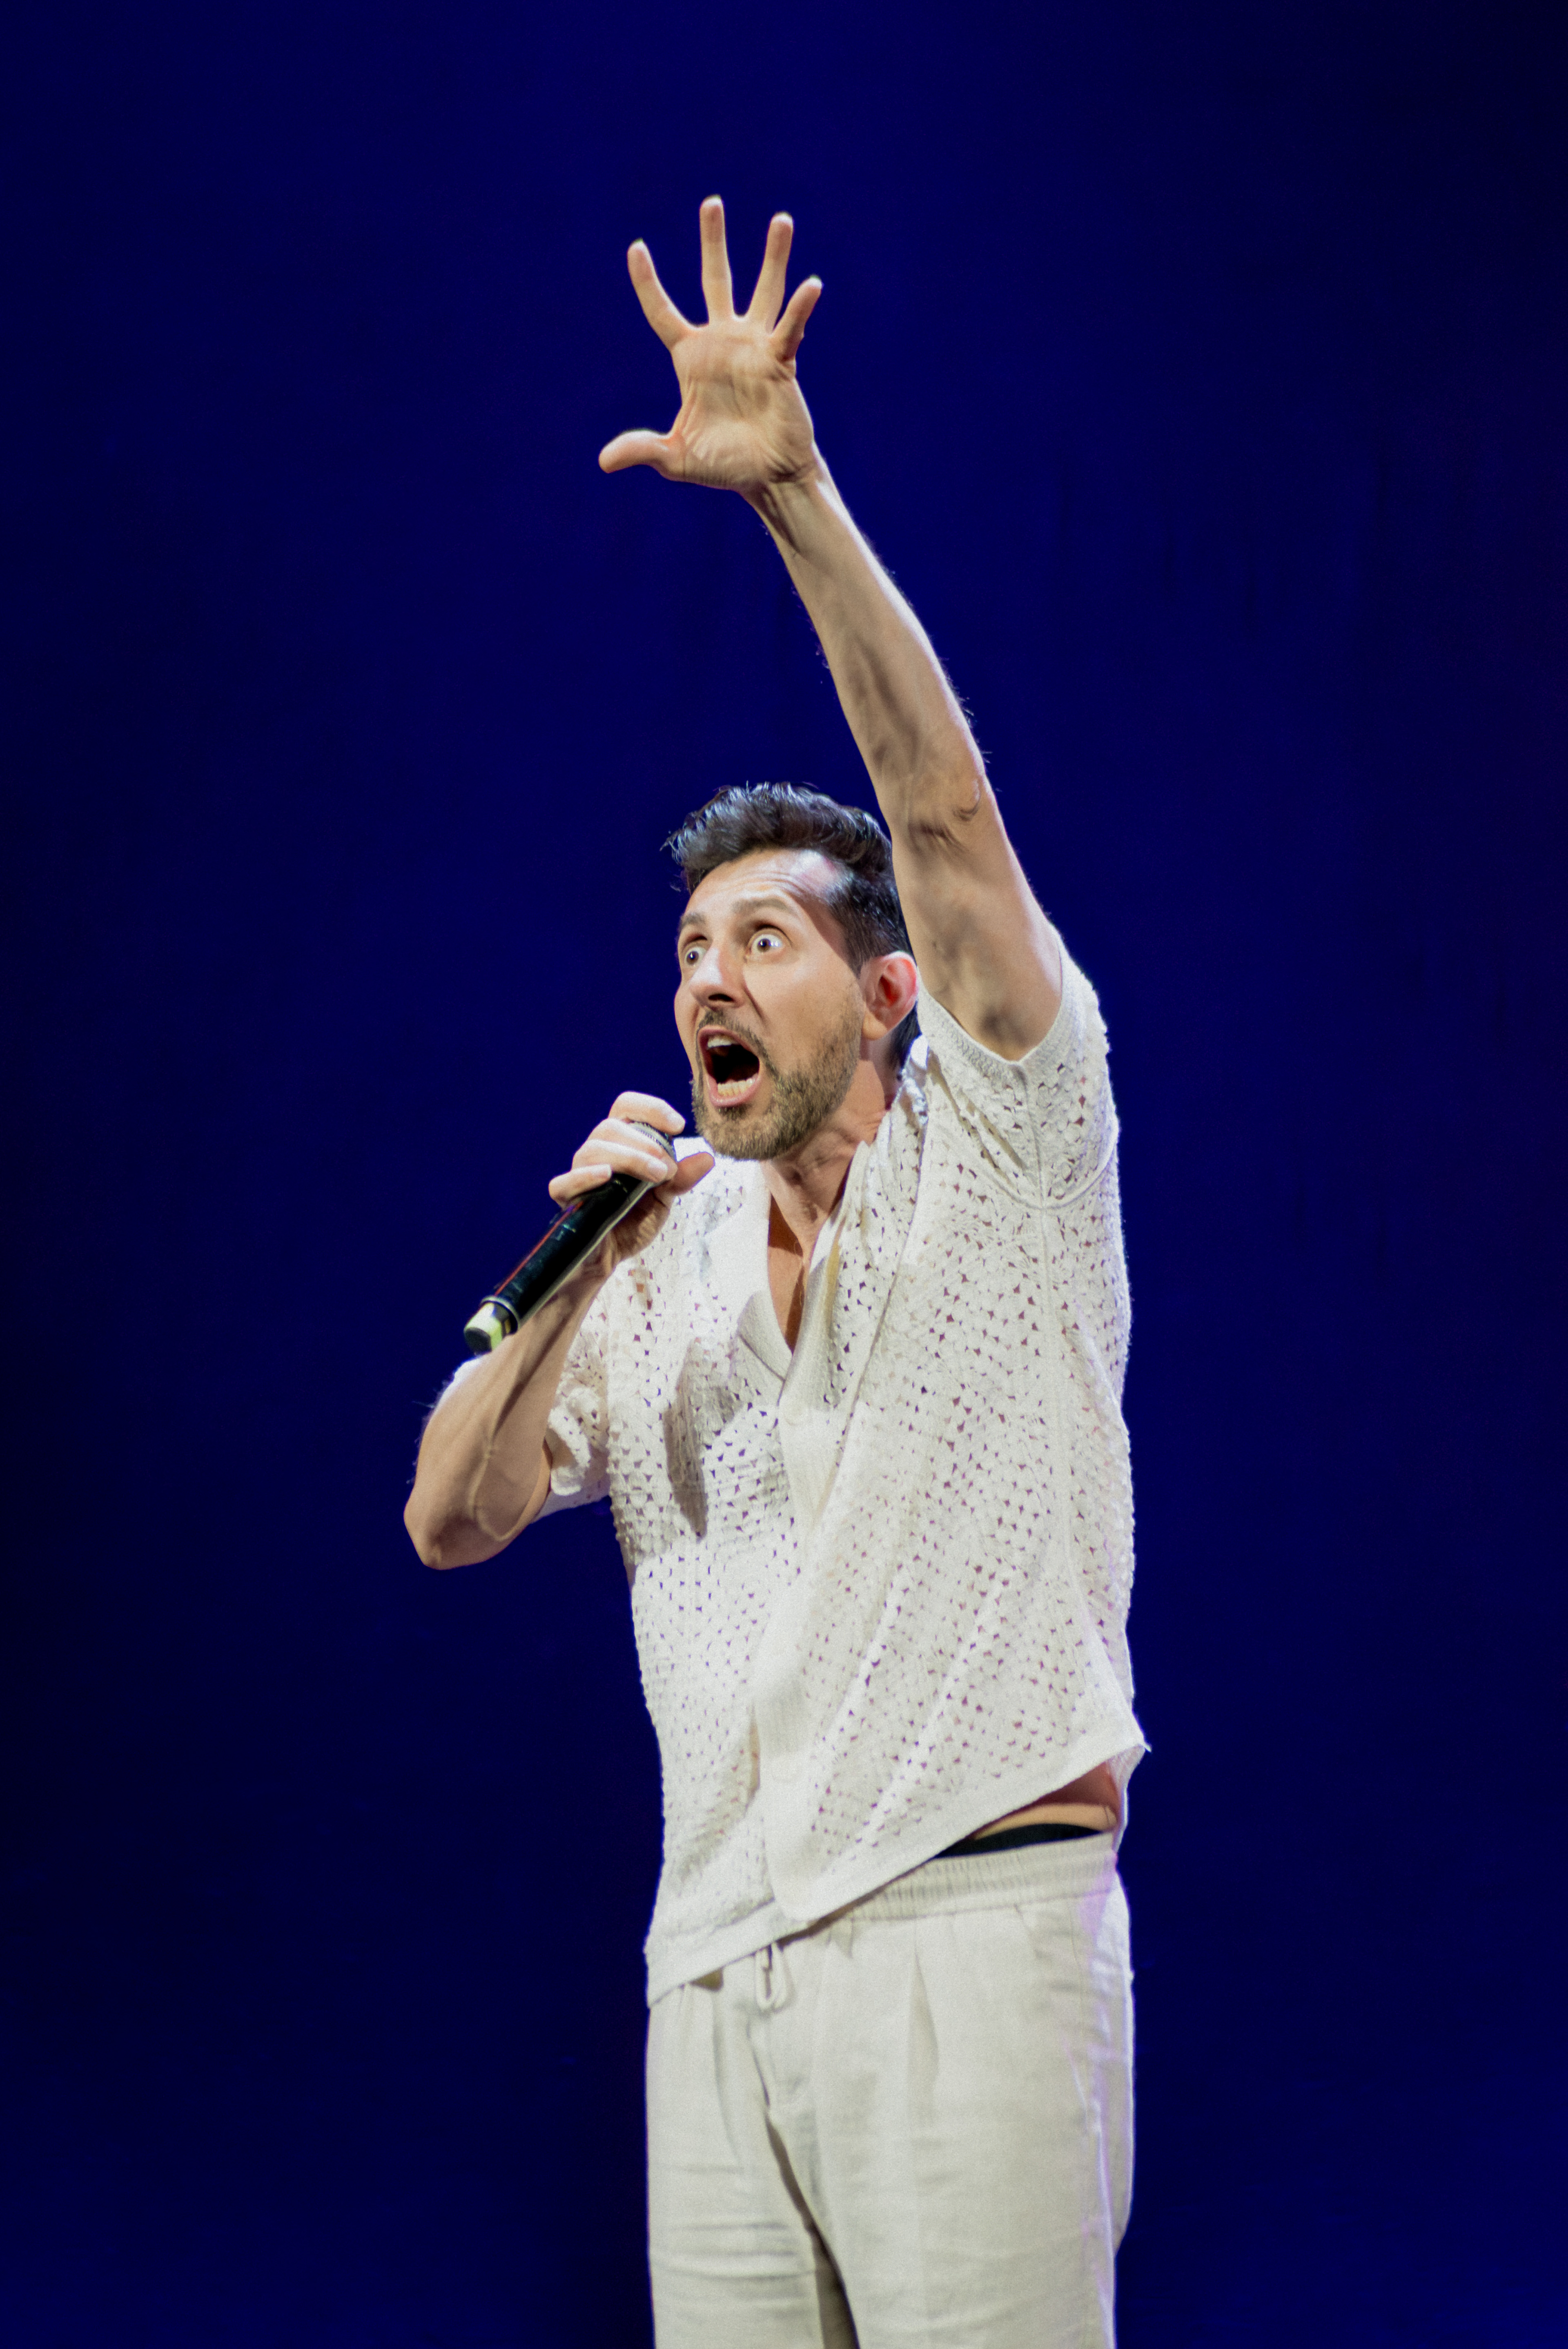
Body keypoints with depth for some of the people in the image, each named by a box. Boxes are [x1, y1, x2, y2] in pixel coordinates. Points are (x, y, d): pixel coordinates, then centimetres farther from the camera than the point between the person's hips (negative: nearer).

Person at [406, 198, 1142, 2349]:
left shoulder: (999, 1161, 3)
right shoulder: (668, 1262, 17)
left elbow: (945, 804, -10)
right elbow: (452, 1521, 9)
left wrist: (795, 493, -20)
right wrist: (578, 1275, -5)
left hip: (970, 1926, -5)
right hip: (718, 1957, 5)